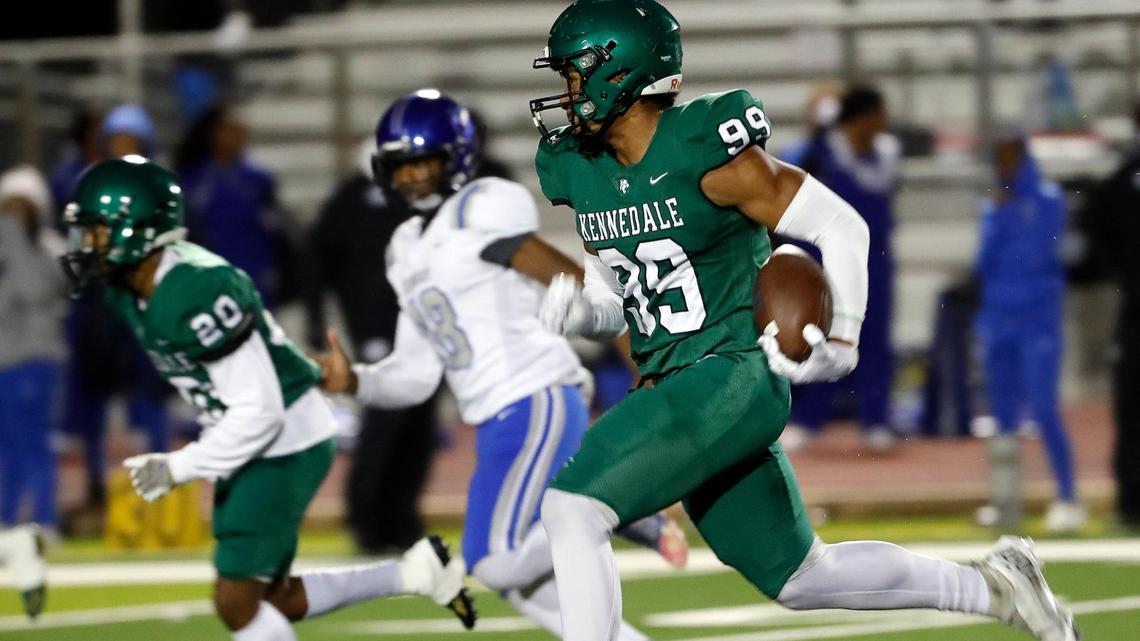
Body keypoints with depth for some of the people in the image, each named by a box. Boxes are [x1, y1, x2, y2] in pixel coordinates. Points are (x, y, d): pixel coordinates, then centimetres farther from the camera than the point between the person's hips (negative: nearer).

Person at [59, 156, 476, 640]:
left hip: (287, 445, -10)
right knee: (273, 601, 14)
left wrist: (177, 469, -24)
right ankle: (411, 573, 25)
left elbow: (258, 413, -27)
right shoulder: (133, 290, 0)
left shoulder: (193, 294, -29)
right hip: (254, 445, 10)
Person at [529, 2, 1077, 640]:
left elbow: (841, 227, -9)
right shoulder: (584, 173, 8)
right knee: (800, 578, 15)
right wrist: (576, 307, -4)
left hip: (732, 379, -9)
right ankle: (990, 587, 30)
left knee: (571, 511, -20)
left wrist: (838, 341, -13)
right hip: (675, 390, 9)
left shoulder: (705, 155, -15)